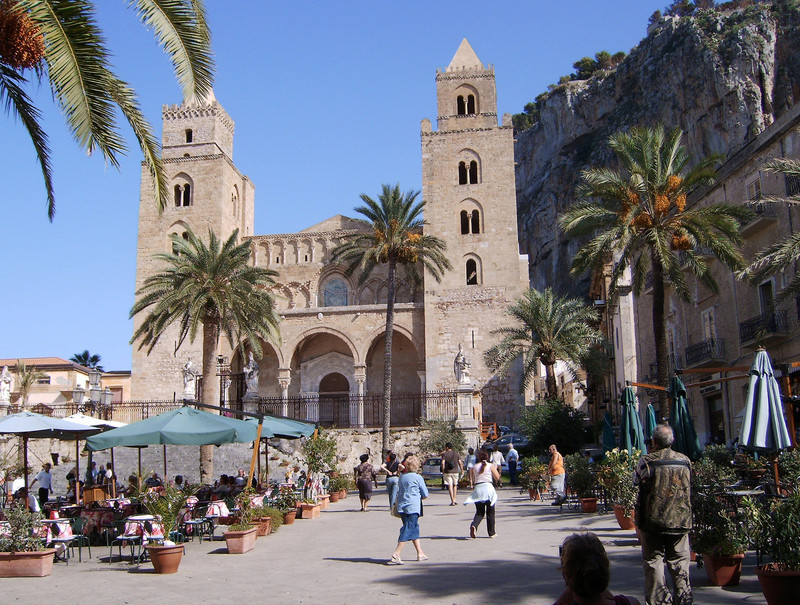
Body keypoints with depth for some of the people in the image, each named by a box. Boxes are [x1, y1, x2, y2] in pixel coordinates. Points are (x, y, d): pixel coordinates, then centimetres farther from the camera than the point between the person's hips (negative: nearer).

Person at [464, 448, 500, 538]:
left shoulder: (474, 467, 7)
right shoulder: (490, 466, 1)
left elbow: (473, 480, 13)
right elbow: (497, 477, 4)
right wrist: (495, 468, 18)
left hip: (478, 488, 2)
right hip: (488, 487, -2)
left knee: (479, 512, 10)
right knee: (490, 512, 9)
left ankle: (474, 525, -17)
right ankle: (492, 533, 14)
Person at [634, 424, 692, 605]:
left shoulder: (646, 461, -11)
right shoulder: (685, 461, -2)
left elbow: (636, 480, 6)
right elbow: (687, 488, 12)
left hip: (653, 521, -3)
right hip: (680, 522, 3)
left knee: (653, 560, 6)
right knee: (679, 561, 13)